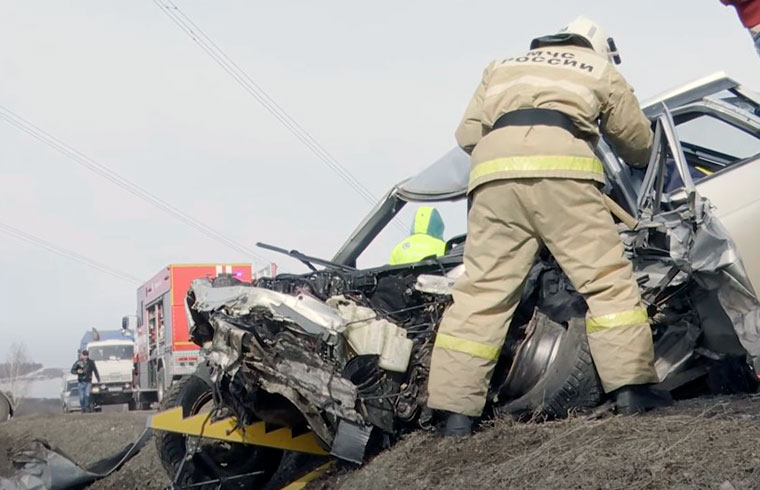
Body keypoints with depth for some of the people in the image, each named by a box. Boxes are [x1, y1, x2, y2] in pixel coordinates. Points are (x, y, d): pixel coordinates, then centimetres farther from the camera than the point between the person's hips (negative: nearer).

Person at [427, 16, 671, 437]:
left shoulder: (502, 67, 37)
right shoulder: (602, 72, 30)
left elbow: (467, 135, 26)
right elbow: (639, 143, 36)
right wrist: (640, 165, 58)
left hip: (493, 168, 3)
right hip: (560, 167, -3)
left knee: (482, 290, 1)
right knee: (607, 279, 1)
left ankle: (456, 411, -3)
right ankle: (631, 388, -7)